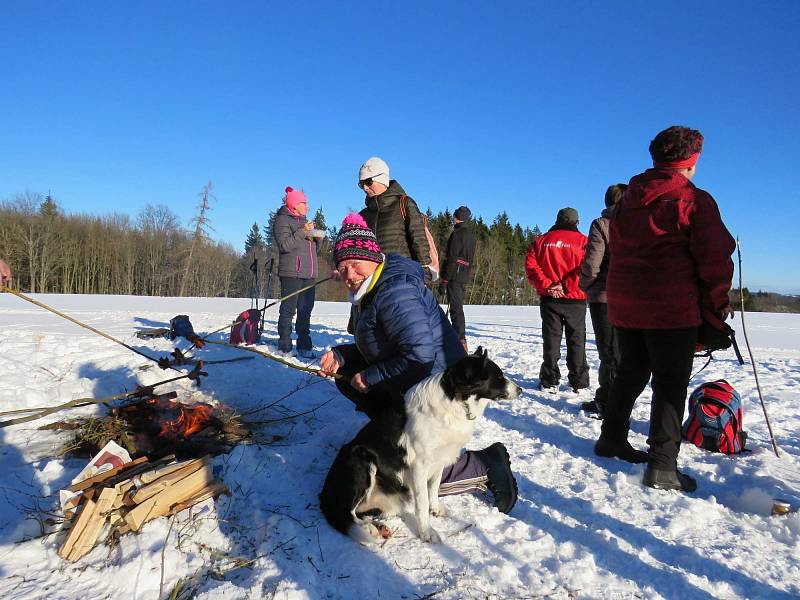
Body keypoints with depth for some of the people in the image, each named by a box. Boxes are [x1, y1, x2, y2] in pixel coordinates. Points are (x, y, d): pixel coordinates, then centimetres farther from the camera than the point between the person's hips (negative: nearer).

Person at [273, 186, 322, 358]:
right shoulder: (282, 220, 0)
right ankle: (285, 346, -4)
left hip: (308, 274, 8)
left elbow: (313, 248, 26)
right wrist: (303, 232, -17)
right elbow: (284, 245, -14)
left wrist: (317, 238, 6)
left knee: (305, 310, 6)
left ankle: (304, 345, 10)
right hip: (291, 272, -8)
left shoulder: (305, 221, 24)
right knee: (288, 310, -7)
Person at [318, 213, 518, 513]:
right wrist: (340, 355, 0)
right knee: (346, 376, 13)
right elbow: (376, 348, 18)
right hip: (408, 390, 10)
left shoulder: (395, 291, -24)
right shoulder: (367, 294, 10)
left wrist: (370, 378, -18)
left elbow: (420, 355, -30)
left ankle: (485, 466, -1)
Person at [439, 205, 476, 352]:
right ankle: (460, 341, 23)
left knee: (456, 309, -9)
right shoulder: (471, 236, 18)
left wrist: (443, 280, -15)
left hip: (454, 277, -9)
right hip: (464, 277, 9)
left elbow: (451, 260, -17)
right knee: (458, 308, 16)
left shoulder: (457, 234, -11)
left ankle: (461, 342, -12)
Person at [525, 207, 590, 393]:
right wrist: (566, 286, -14)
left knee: (551, 339, 6)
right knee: (576, 340, 8)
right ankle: (578, 382, 11)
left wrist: (547, 285, -9)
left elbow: (531, 265, -3)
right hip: (575, 300, -1)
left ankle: (550, 381, 7)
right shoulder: (582, 241, 0)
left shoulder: (542, 240, 7)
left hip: (549, 300, 2)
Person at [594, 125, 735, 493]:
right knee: (670, 384, 0)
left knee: (630, 373, 20)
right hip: (673, 310, -6)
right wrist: (718, 301, 3)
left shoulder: (627, 201, 11)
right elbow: (715, 256, -9)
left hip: (625, 306, 6)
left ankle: (612, 438, 31)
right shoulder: (693, 200, -8)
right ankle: (662, 466, 0)